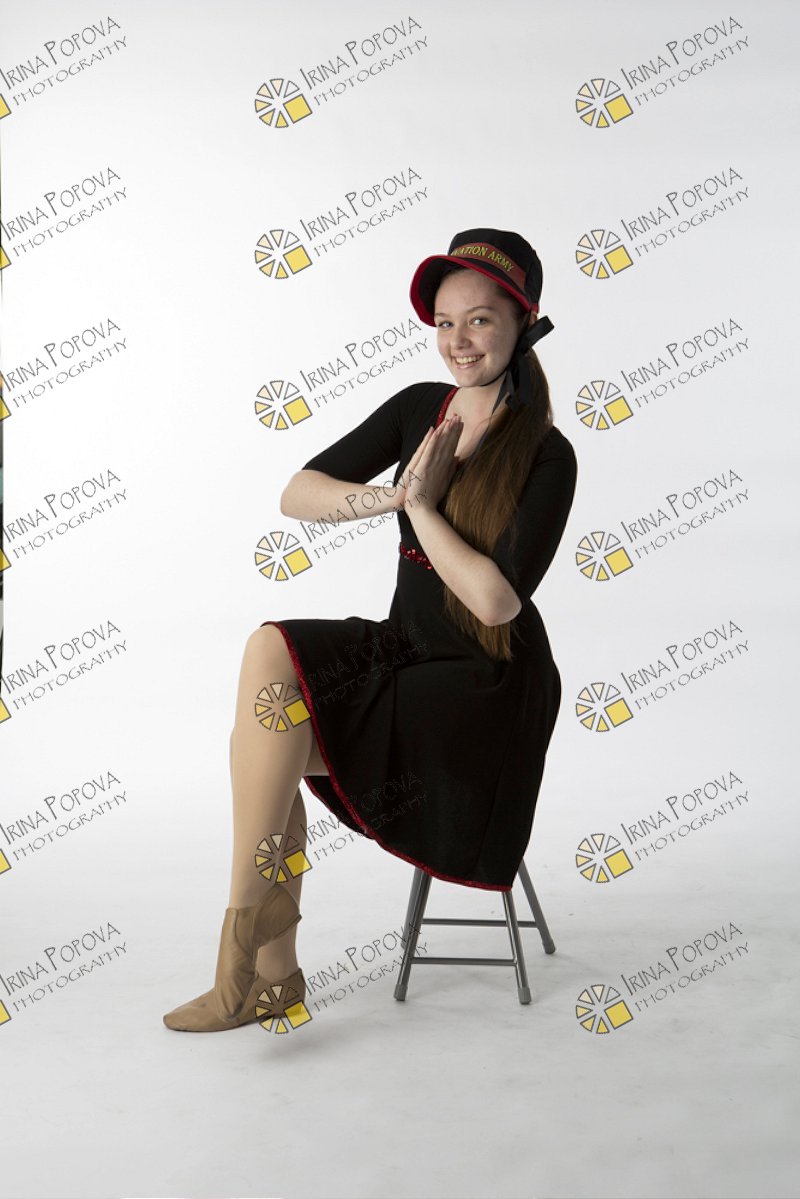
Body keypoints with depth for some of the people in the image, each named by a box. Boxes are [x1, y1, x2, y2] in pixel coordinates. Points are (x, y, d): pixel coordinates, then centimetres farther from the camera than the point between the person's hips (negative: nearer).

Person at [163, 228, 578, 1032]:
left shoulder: (547, 459, -12)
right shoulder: (418, 409, 4)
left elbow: (496, 602, -21)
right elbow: (295, 496, 0)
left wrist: (423, 504, -14)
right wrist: (388, 495, -16)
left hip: (486, 690, -6)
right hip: (403, 650, 6)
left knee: (267, 743, -22)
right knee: (271, 647, -21)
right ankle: (270, 973, -14)